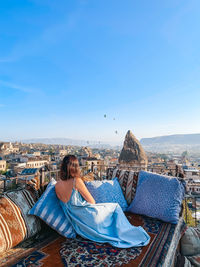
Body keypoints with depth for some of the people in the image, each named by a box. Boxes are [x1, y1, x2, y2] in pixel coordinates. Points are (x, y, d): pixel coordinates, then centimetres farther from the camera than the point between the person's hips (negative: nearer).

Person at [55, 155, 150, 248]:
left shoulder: (57, 186, -3)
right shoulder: (76, 181, -23)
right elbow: (92, 201, -14)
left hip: (77, 223, 7)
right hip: (88, 217, -7)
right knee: (115, 207, 14)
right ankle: (125, 233, 28)